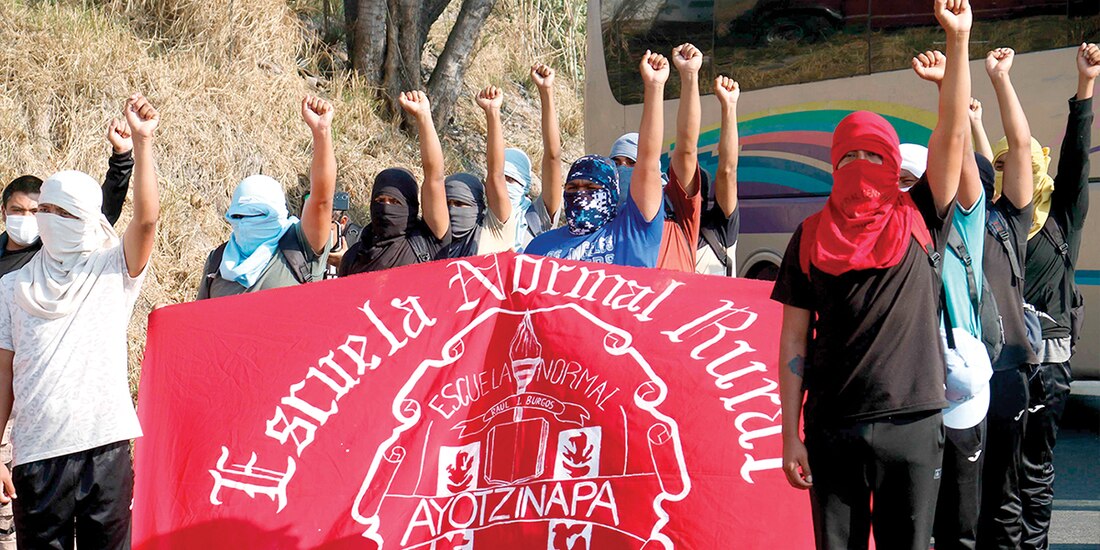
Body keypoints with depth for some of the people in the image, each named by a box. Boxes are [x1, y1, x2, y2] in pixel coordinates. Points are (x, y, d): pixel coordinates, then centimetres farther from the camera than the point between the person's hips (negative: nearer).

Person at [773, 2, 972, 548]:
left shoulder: (919, 221, 4)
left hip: (912, 422, 0)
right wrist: (790, 435, -1)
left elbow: (951, 133, -5)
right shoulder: (810, 237, 6)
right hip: (833, 427, 1)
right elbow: (793, 341, 5)